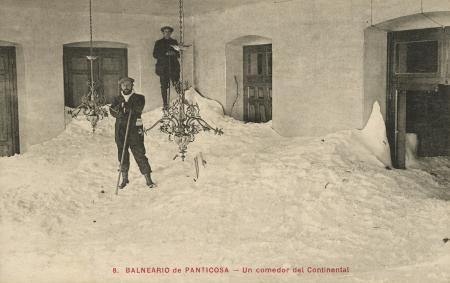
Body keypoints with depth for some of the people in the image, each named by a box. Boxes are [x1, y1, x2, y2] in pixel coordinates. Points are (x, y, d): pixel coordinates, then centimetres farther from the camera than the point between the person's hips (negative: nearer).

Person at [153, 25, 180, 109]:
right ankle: (165, 103, 2)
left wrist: (174, 53, -8)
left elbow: (178, 54, 16)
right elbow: (155, 54, 4)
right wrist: (165, 54, -11)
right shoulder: (158, 43, 11)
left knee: (177, 83, -13)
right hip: (163, 66, -1)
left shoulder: (174, 42, 16)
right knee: (164, 86, -3)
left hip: (173, 65, 1)